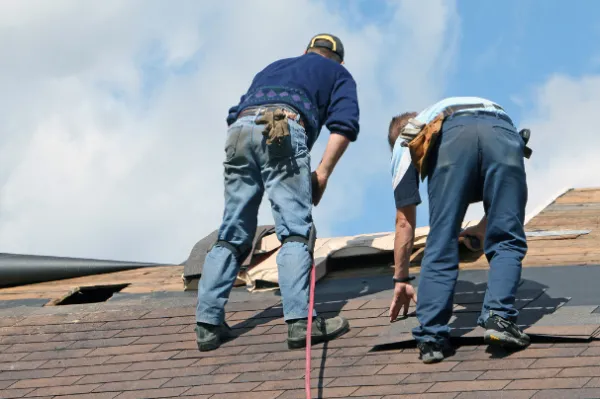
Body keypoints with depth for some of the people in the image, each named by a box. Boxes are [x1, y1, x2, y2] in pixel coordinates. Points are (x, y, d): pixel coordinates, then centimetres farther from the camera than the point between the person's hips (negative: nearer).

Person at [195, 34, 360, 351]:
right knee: (294, 231, -9)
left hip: (239, 131, 5)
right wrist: (323, 173, 7)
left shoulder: (273, 68, 40)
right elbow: (344, 125, 7)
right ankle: (300, 320, -21)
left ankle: (208, 323, 2)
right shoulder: (337, 74, 27)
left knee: (232, 235, 7)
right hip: (285, 129, -5)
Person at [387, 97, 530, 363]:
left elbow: (404, 222, 37)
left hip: (450, 140, -2)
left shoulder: (404, 142, 37)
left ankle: (431, 338, -1)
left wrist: (401, 279, 46)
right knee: (506, 242, 12)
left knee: (440, 248, 5)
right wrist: (484, 228, 67)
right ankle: (499, 318, -7)